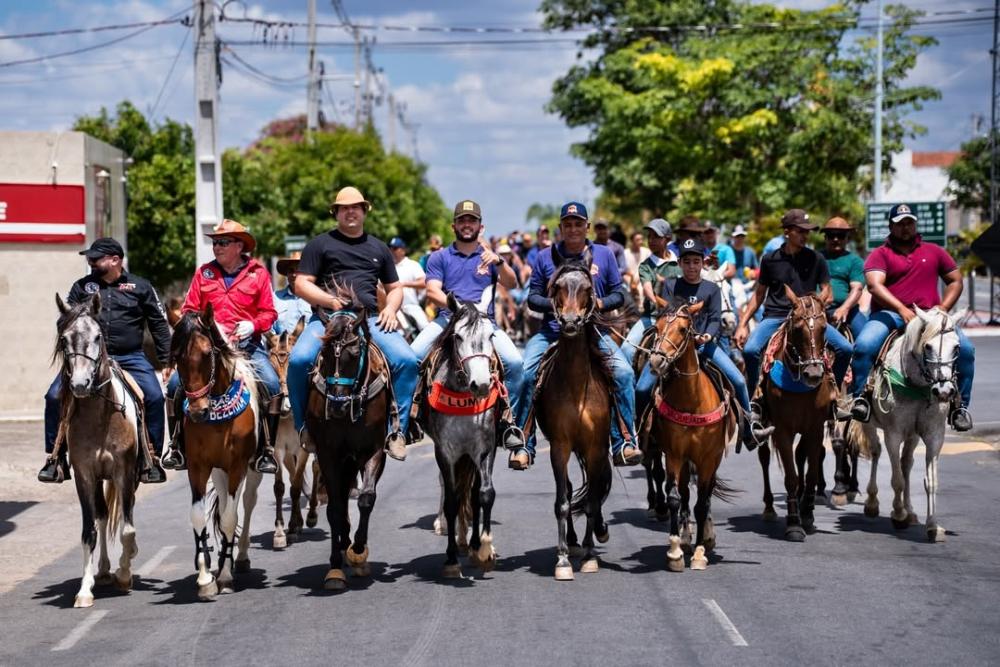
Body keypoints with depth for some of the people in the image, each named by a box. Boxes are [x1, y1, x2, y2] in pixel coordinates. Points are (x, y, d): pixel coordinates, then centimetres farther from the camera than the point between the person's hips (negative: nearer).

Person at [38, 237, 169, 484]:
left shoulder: (140, 287, 6)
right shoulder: (82, 287, 10)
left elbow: (159, 324, 9)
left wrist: (166, 360, 4)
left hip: (130, 358, -1)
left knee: (154, 397, -22)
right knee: (54, 397, -14)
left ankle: (152, 459, -8)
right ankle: (56, 458, -1)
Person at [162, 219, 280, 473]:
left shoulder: (258, 273, 3)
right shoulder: (204, 273, 8)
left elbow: (269, 312, 4)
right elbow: (189, 310, 11)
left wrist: (252, 325, -15)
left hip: (247, 343, -2)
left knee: (272, 384, -24)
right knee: (176, 383, -14)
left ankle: (266, 449, -12)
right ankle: (177, 446, 3)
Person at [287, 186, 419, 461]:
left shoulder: (378, 248, 23)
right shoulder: (320, 244, 11)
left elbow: (394, 288, 28)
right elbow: (302, 284, 5)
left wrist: (390, 309, 5)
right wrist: (331, 301, -11)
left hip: (370, 318, 2)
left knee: (406, 360, -22)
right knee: (299, 360, -29)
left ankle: (397, 430, -14)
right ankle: (303, 427, -10)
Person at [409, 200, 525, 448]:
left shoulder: (489, 256, 17)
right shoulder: (440, 258, 15)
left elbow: (511, 285, 2)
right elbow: (432, 291, 0)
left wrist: (499, 262, -18)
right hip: (447, 319, 0)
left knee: (514, 361, -25)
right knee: (412, 356, -26)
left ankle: (508, 420, -11)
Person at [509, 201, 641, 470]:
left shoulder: (603, 255, 8)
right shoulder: (545, 257, 7)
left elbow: (619, 293, 9)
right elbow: (533, 297, 7)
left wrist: (602, 303, -12)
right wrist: (552, 303, -13)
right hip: (552, 331, 0)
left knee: (624, 373, -22)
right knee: (525, 374, -22)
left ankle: (624, 444, -14)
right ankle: (523, 446, -11)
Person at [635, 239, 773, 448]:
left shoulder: (712, 289, 7)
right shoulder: (670, 285, 7)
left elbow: (715, 319, 0)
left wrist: (708, 335, -21)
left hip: (703, 343, 0)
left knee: (738, 381, -12)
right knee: (642, 388, -13)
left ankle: (749, 429, 4)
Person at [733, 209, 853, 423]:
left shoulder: (816, 259, 6)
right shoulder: (770, 260, 6)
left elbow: (826, 290, 9)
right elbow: (759, 294, 13)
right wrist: (742, 324, 6)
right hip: (776, 317, -1)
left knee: (845, 349, -17)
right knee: (750, 350, -28)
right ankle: (751, 402, -8)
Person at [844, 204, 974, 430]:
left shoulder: (934, 252, 19)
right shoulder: (880, 255, 7)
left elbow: (955, 281, 21)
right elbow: (874, 285, -10)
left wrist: (943, 307, 1)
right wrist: (902, 310, -24)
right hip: (889, 314, -2)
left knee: (965, 349, -19)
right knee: (864, 345, -32)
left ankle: (960, 405, -7)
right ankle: (860, 398, -19)